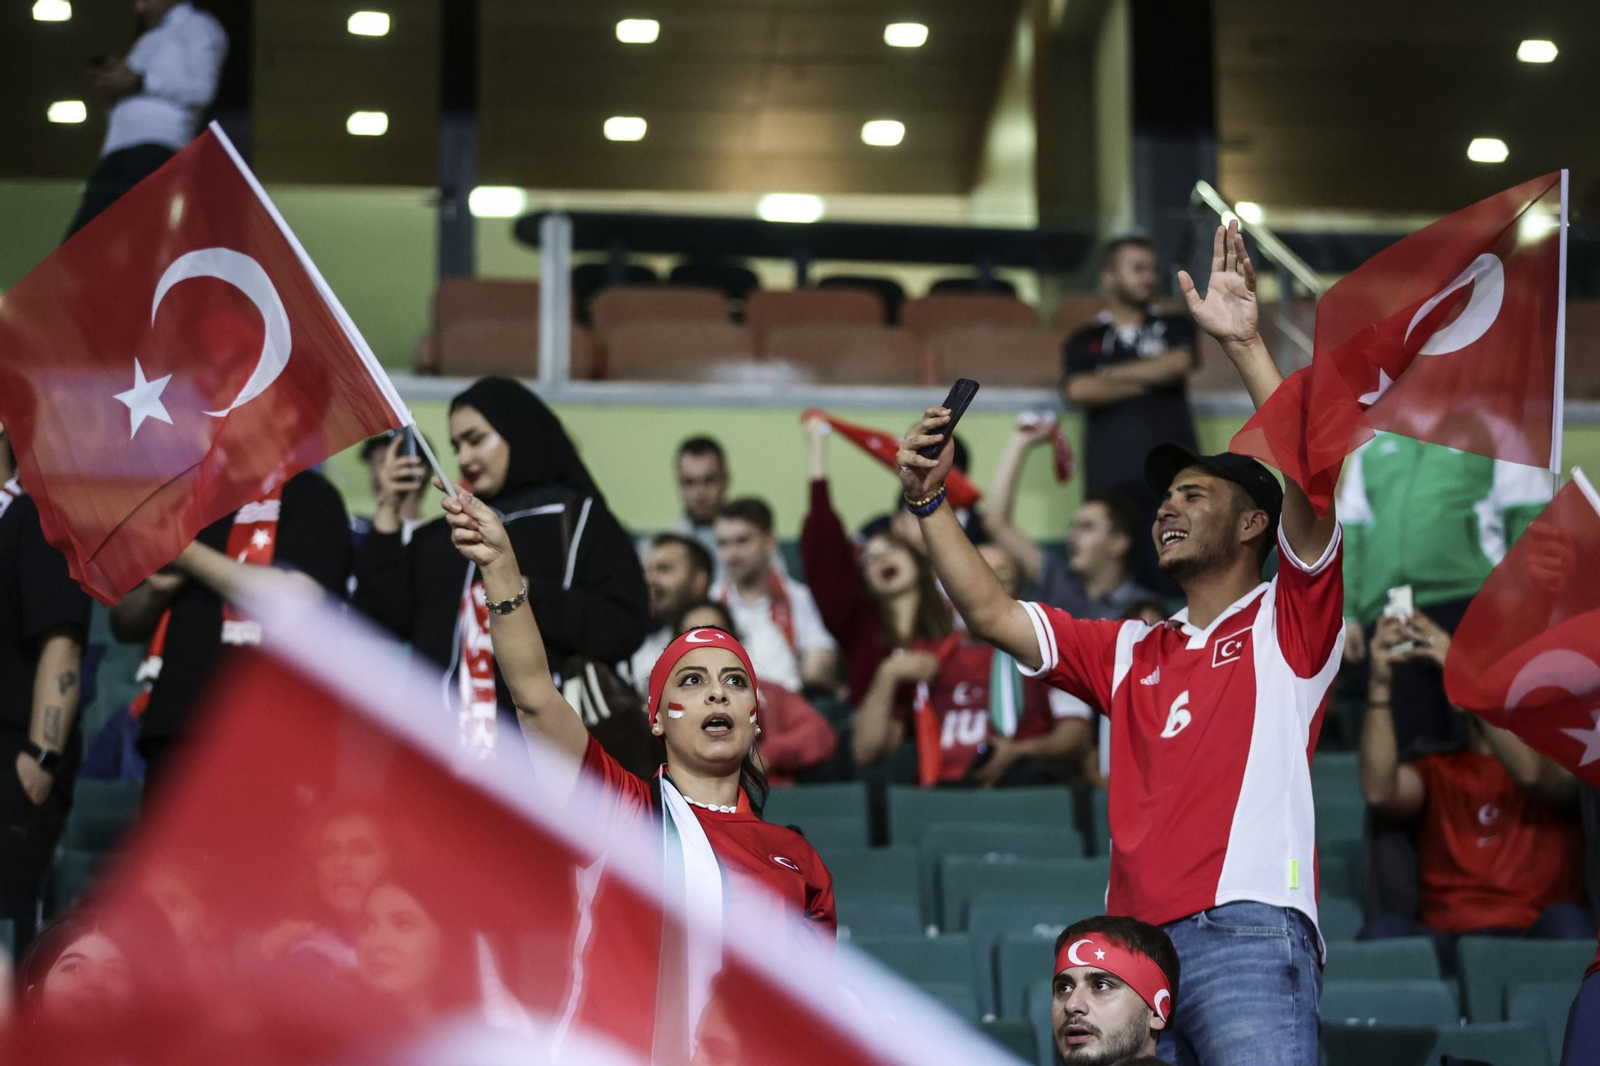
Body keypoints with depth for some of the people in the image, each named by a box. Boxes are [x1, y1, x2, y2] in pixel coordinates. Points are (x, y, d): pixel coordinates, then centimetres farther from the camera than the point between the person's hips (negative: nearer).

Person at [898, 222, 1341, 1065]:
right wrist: (929, 501, 10)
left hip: (1247, 931, -5)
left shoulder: (1288, 621, 10)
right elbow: (993, 616, 20)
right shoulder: (1129, 652, 24)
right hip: (1135, 944, 5)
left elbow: (1310, 481, -5)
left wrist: (1246, 345, -10)